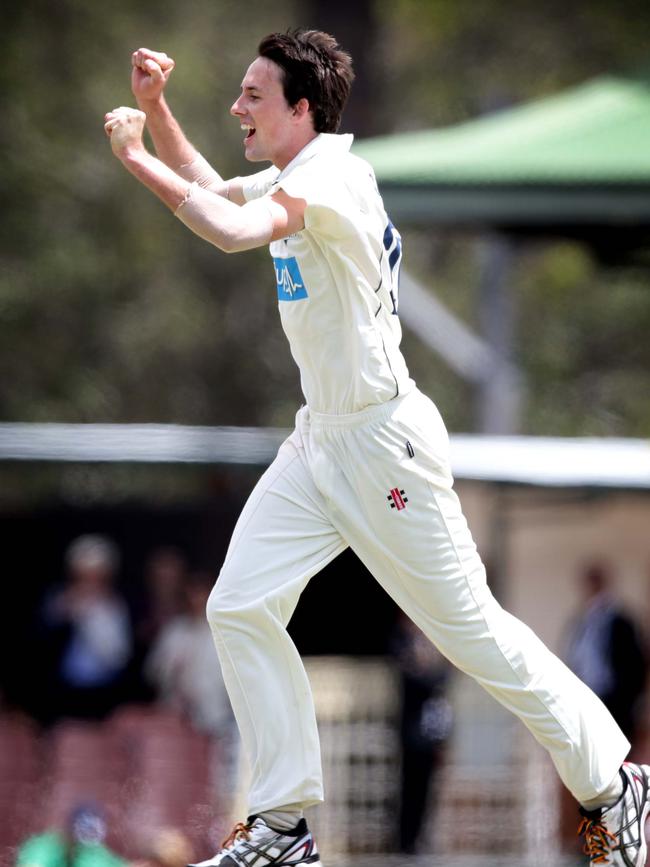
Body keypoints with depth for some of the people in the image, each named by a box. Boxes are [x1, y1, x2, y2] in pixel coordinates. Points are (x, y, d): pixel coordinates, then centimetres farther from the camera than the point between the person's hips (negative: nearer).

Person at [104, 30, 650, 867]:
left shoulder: (333, 172, -20)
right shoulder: (297, 175, 9)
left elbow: (235, 230, -37)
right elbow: (208, 189, 26)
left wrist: (138, 159, -28)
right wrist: (155, 110, 10)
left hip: (383, 441, -9)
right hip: (319, 442, 9)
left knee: (470, 627, -2)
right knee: (240, 610, -1)